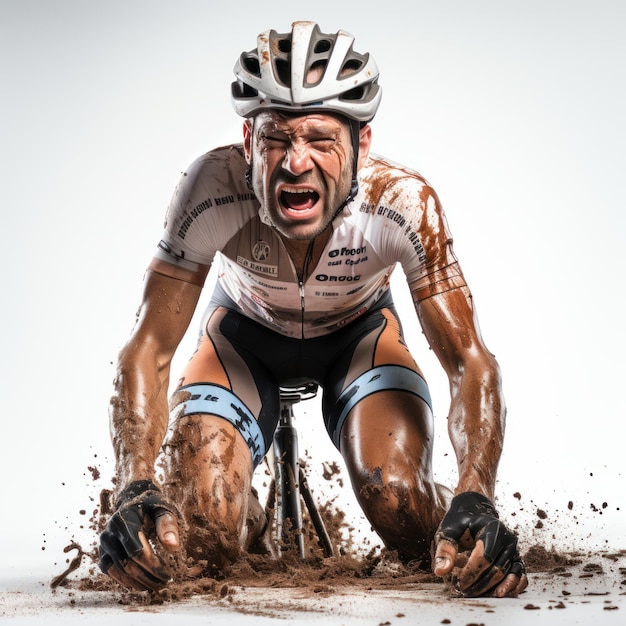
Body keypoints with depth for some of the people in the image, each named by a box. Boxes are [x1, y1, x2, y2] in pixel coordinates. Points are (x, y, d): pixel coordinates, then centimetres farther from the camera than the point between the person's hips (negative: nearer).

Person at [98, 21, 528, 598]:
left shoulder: (404, 202, -35)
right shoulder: (212, 189, -36)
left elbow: (468, 360, -32)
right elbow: (149, 350, -31)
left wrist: (474, 499, -48)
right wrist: (135, 488, -47)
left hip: (360, 330, 0)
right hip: (246, 329, 0)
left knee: (407, 519, -23)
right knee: (200, 541, -17)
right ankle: (253, 525, 21)